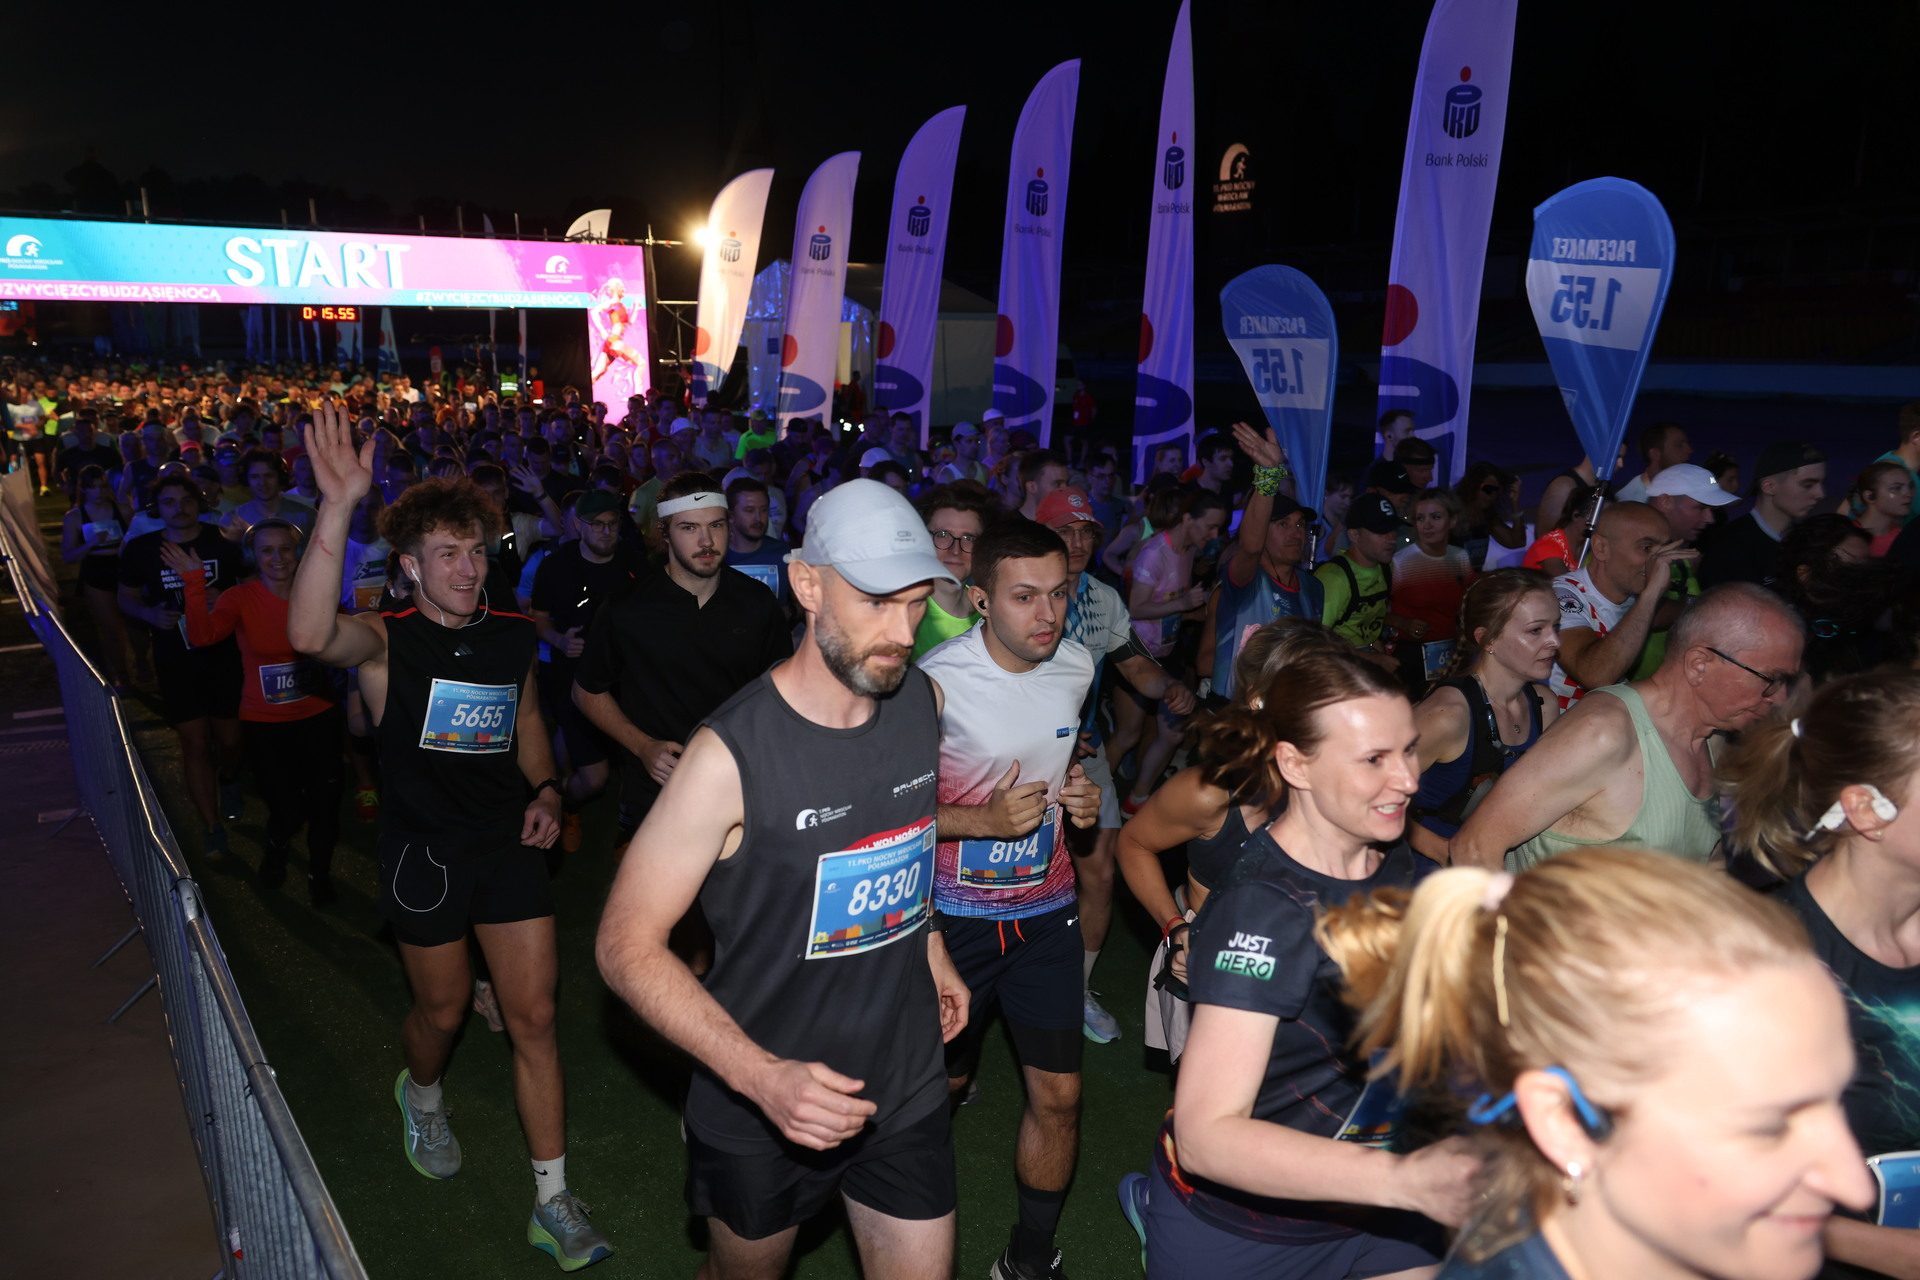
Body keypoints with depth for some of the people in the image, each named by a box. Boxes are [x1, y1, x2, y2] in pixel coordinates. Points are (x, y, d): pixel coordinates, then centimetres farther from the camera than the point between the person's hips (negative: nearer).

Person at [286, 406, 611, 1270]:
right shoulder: (386, 642, -11)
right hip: (424, 852, -3)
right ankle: (422, 1095, 54)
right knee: (444, 1010, 16)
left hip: (509, 842, 3)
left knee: (535, 1016, 1)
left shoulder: (513, 637, 2)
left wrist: (545, 790, 3)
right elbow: (310, 633, -35)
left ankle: (553, 1206, 12)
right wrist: (339, 508, -44)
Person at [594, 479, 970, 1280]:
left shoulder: (923, 700, -6)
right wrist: (762, 1076, -30)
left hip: (907, 1085, 4)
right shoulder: (732, 755, -26)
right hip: (761, 1109, -4)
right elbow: (627, 945, -21)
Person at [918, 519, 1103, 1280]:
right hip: (955, 913, -3)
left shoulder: (1077, 667, -5)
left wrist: (1079, 790, -4)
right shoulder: (935, 683, -22)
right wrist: (985, 821, -27)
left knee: (1058, 1094, 3)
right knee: (944, 1084, 16)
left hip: (1045, 909, 4)